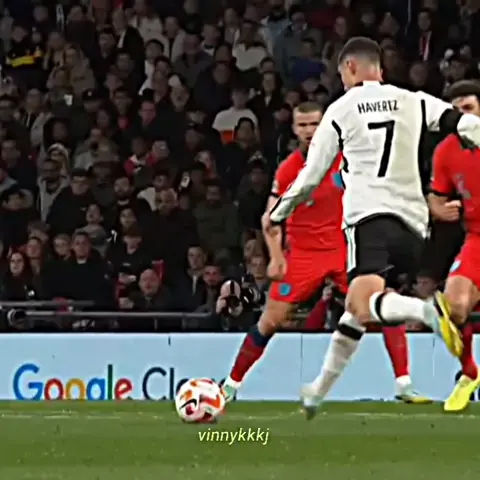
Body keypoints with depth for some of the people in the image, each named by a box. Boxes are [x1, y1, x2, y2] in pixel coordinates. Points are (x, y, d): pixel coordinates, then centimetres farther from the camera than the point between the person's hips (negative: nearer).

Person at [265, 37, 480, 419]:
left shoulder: (340, 110, 9)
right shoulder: (414, 102, 14)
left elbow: (310, 177, 14)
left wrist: (276, 216, 29)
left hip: (370, 217, -5)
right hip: (413, 223, 5)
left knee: (363, 306, -23)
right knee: (356, 309, 20)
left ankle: (428, 310, -52)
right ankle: (319, 392, 27)